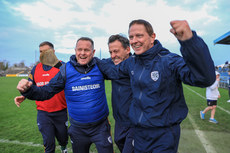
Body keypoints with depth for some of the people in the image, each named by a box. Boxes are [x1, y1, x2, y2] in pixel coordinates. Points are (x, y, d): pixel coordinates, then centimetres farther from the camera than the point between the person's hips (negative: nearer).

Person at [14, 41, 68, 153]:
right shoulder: (36, 69, 5)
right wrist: (23, 96, -6)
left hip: (61, 112, -1)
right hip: (43, 113, 2)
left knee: (63, 139, 18)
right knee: (48, 144, 8)